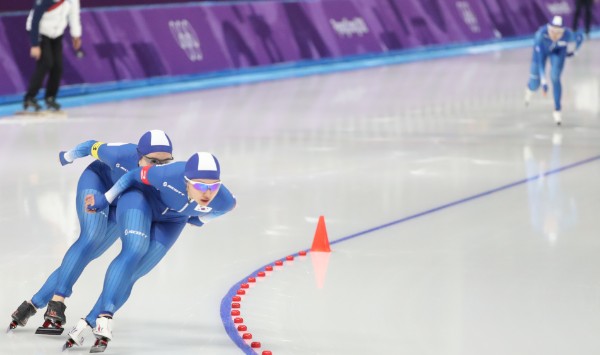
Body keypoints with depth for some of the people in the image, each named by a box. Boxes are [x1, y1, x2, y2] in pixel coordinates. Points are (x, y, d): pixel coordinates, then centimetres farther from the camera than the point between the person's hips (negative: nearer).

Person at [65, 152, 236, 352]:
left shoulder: (223, 201, -30)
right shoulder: (171, 175, -39)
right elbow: (135, 175, -19)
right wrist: (105, 199, -7)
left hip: (170, 221, 3)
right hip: (141, 199, -3)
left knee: (129, 275, -4)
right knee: (133, 252, -28)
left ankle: (90, 322, 3)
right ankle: (105, 316, -34)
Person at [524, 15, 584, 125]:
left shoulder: (568, 35, -38)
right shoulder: (541, 34, -44)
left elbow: (580, 38, -12)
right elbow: (540, 59, -45)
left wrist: (573, 51, 6)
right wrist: (543, 81, -50)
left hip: (558, 50, 0)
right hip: (542, 48, 0)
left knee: (555, 78, -20)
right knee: (535, 85, 6)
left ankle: (557, 111, -2)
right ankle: (530, 88, 47)